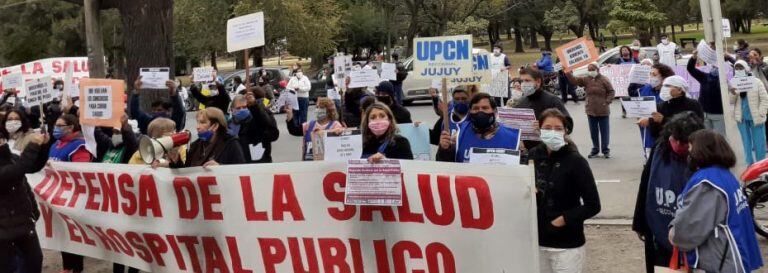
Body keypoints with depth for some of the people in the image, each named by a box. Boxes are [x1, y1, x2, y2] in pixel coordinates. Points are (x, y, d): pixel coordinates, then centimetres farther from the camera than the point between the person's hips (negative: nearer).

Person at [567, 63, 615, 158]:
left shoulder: (604, 80, -5)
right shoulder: (586, 80, 6)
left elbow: (611, 92, -3)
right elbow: (574, 81, 0)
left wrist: (607, 102, -12)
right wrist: (568, 73, -12)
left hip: (603, 111, -4)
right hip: (591, 111, 4)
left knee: (604, 131, 4)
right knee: (593, 132, 10)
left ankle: (605, 150, 13)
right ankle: (595, 149, 21)